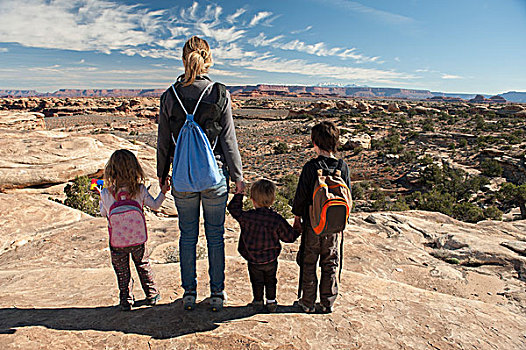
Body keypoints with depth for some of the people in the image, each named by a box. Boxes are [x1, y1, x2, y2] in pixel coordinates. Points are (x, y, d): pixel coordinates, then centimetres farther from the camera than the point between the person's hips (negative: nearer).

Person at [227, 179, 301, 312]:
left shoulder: (246, 217, -23)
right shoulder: (277, 220, -21)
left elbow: (233, 208, -4)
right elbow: (289, 237, -7)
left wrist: (239, 193, 4)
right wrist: (297, 230, 13)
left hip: (253, 260, -1)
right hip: (271, 260, 1)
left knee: (257, 281, 23)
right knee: (270, 281, 25)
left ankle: (258, 301, 38)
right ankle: (271, 302, 36)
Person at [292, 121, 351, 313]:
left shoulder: (310, 167, -16)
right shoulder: (343, 166, -4)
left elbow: (301, 195, -11)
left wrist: (297, 215, 4)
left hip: (312, 224, -3)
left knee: (308, 263, 11)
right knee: (330, 263, 16)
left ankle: (308, 302, 21)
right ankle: (328, 302, 26)